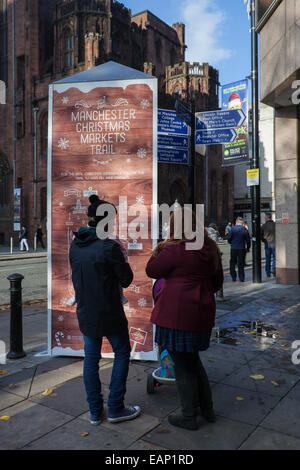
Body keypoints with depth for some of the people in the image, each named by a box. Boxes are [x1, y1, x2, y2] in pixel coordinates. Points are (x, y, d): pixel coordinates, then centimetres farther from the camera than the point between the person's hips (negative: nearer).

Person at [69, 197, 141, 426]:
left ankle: (95, 411, 26)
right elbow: (126, 279, -12)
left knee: (91, 358, 15)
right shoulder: (109, 246, -20)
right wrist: (122, 258, 1)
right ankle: (115, 408, 18)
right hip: (109, 313, -6)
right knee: (122, 353, 13)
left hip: (85, 312, 6)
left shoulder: (75, 245, 1)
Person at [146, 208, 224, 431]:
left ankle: (189, 417, 22)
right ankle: (208, 409, 33)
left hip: (177, 313, -7)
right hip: (202, 312, 8)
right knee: (192, 359, 23)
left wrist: (158, 249, 7)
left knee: (183, 365, 7)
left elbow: (151, 271, -3)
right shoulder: (211, 249, 7)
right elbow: (218, 281, 16)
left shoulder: (173, 249, -15)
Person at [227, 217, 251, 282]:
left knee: (232, 263, 12)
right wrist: (248, 248, 16)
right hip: (242, 249, 1)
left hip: (234, 248, -1)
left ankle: (233, 277, 10)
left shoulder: (233, 229, -6)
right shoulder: (245, 230, -1)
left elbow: (229, 238, -6)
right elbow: (248, 240, 4)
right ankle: (241, 278, 8)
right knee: (241, 263, 8)